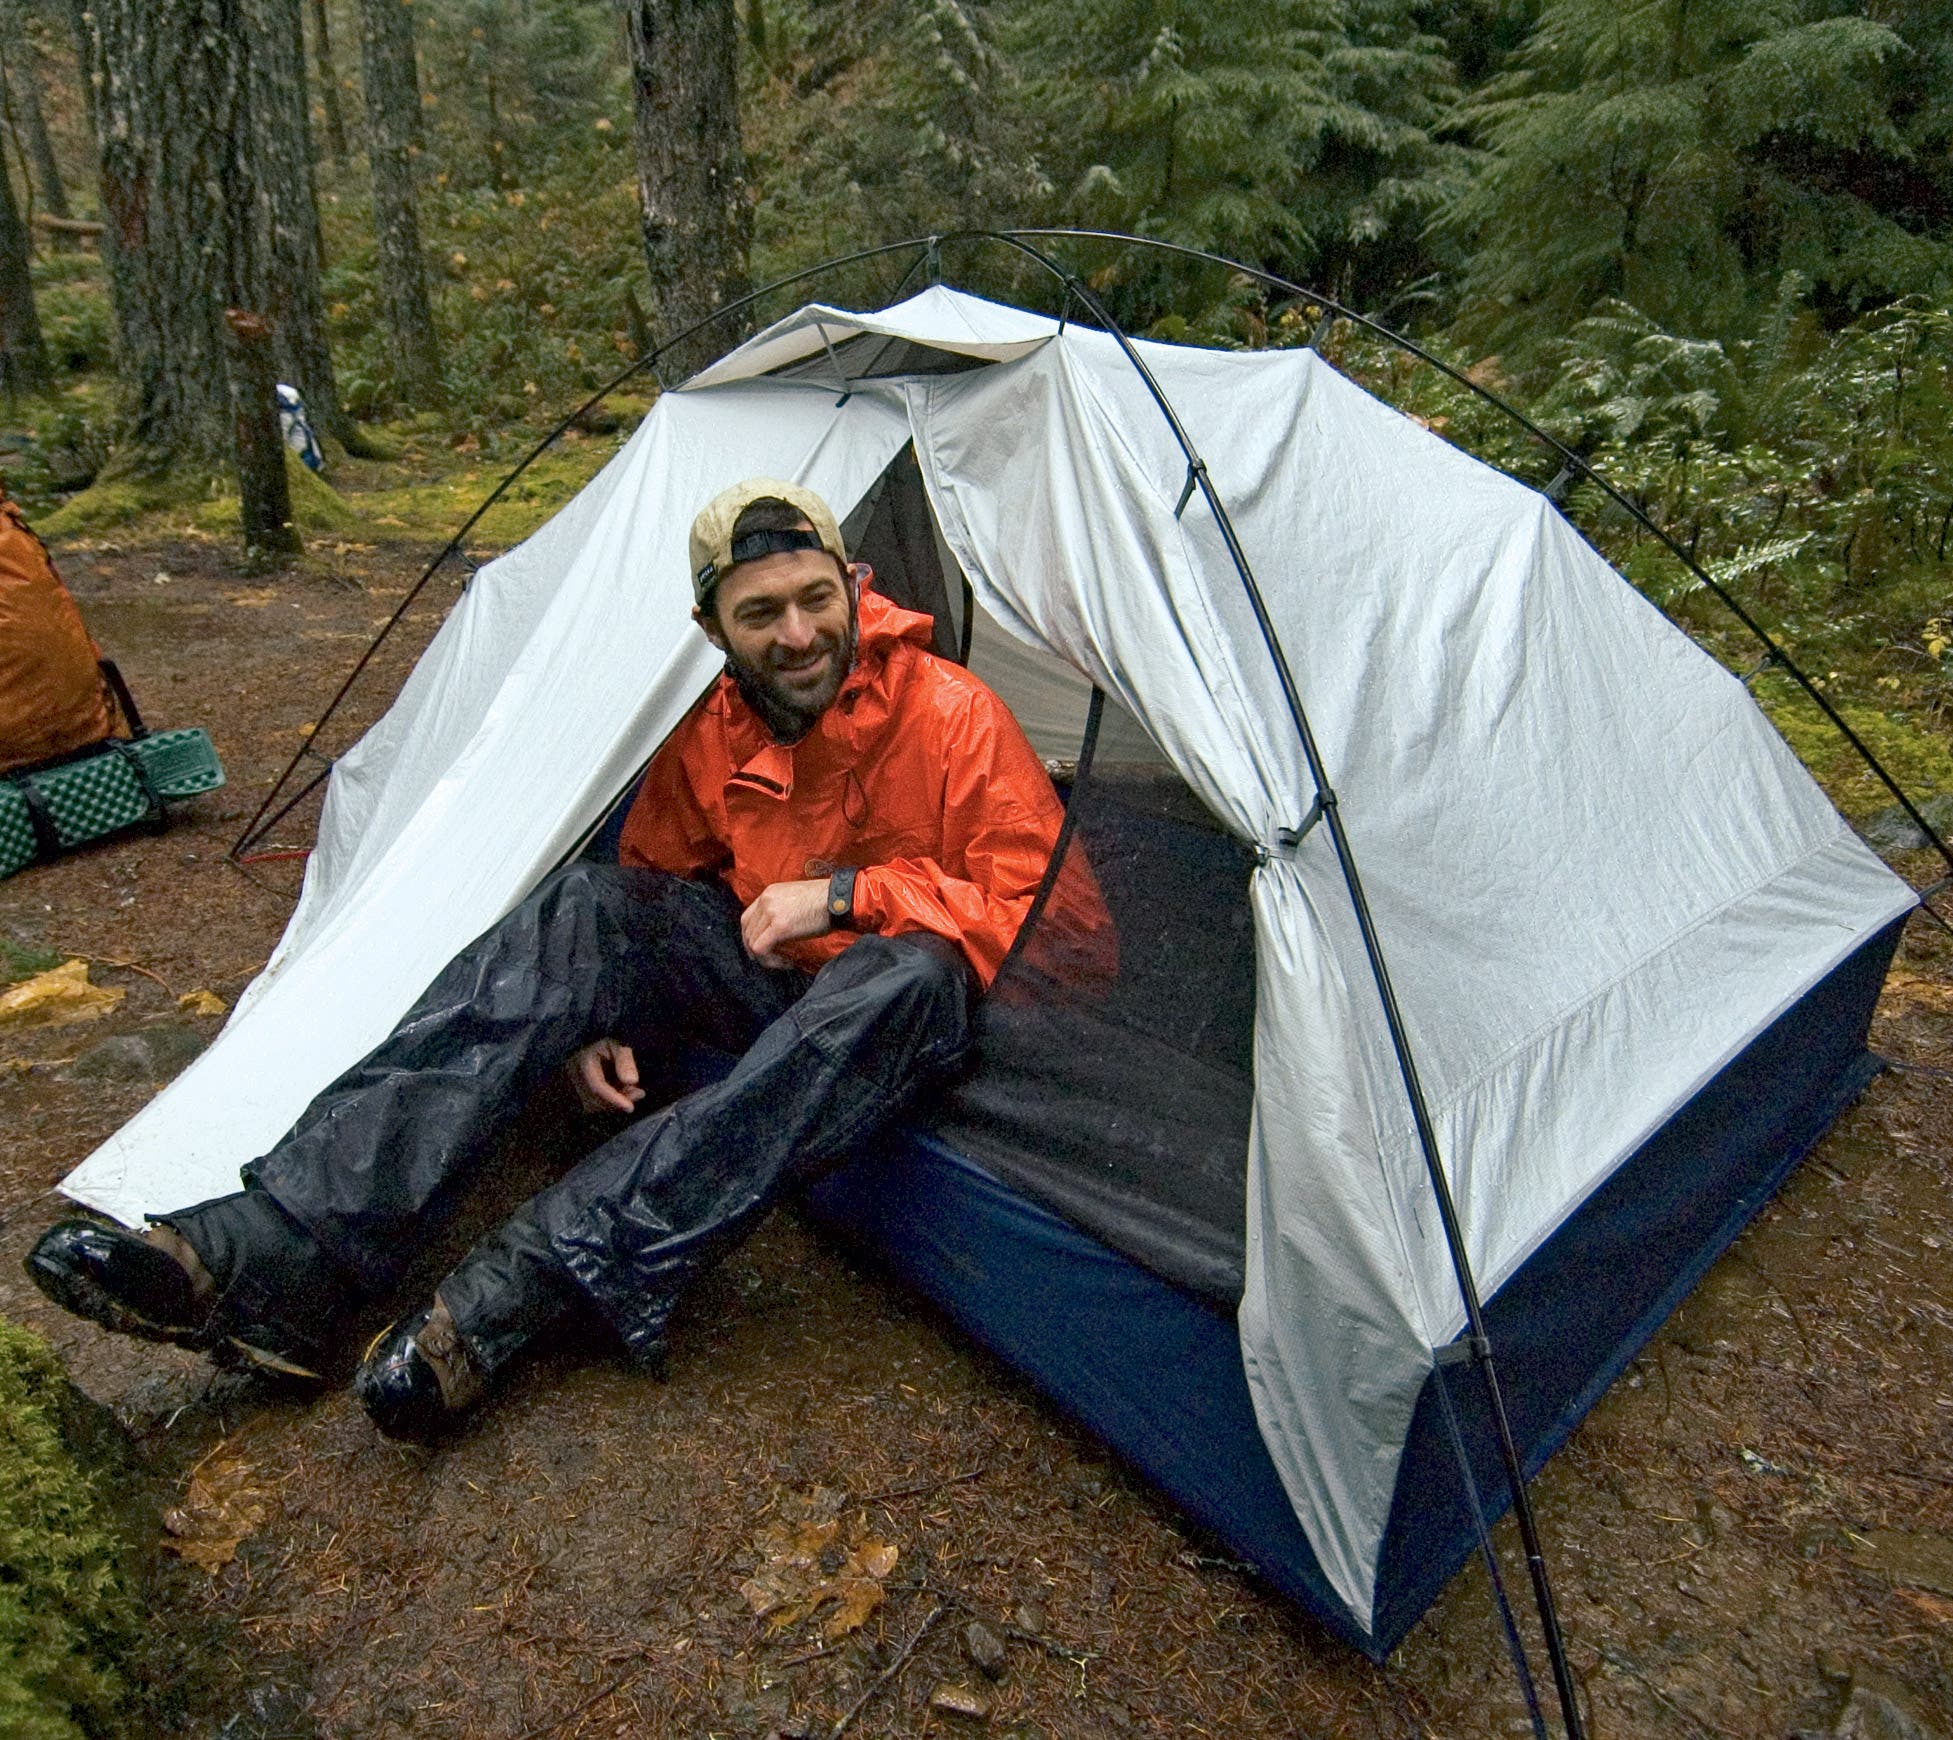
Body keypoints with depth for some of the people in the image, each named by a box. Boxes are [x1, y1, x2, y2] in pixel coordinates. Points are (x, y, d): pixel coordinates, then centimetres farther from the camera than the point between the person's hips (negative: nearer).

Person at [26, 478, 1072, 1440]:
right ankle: (287, 1249, -32)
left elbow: (1043, 906, -18)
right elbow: (655, 882, 12)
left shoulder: (955, 718, -16)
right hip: (763, 981, 4)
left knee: (908, 975, -41)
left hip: (908, 1009, -4)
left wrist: (845, 891, -25)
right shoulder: (707, 740, -1)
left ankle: (518, 1290, -44)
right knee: (591, 908, -22)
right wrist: (597, 1019, -7)